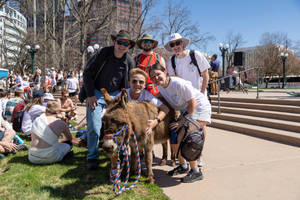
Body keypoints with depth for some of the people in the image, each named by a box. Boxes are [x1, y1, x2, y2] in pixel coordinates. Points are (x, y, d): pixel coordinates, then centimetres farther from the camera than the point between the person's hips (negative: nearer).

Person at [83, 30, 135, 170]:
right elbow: (87, 73, -7)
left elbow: (127, 85, 9)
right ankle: (92, 157, 8)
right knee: (94, 127, -7)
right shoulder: (103, 53, -12)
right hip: (96, 93, -2)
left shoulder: (129, 62, -3)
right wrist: (90, 94, -11)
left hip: (115, 95, 2)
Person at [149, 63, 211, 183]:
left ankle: (196, 171, -4)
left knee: (183, 138, -20)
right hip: (186, 111, 8)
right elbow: (167, 104, 14)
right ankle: (183, 166, 24)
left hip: (199, 109, -8)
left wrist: (183, 121, -20)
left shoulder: (179, 84, -26)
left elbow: (193, 104, -22)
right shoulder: (160, 87, -2)